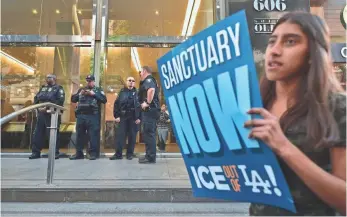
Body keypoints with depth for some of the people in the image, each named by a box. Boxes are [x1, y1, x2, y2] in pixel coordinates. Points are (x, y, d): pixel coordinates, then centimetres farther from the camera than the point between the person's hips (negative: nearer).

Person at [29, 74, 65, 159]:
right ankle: (35, 152, 16)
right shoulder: (43, 88, 21)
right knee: (38, 133, 7)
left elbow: (60, 101, -13)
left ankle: (55, 153, 3)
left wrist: (47, 108, -17)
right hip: (41, 114, 7)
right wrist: (38, 107, -1)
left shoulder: (58, 88, 1)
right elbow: (36, 99, 19)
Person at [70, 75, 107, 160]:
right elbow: (73, 99, 18)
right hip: (81, 115, 4)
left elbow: (104, 100, -4)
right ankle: (79, 153, 17)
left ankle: (93, 153, 3)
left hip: (93, 116, -4)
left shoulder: (98, 90, 9)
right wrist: (79, 94, 0)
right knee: (79, 134, 7)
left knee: (93, 135, -5)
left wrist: (94, 94, -11)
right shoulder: (81, 89, 21)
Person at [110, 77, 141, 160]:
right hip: (123, 117, 2)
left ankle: (130, 154, 13)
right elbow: (116, 104, 7)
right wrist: (116, 116, -2)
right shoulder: (122, 92, 11)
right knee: (120, 135, -1)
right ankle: (118, 154, 6)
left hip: (133, 118, -1)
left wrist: (139, 118, -10)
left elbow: (140, 105, -2)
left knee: (132, 136, 3)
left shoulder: (137, 93, 6)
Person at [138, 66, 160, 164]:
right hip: (151, 110, 10)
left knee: (148, 133, -8)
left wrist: (147, 103, -23)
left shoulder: (148, 80, -8)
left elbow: (151, 90, -30)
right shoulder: (149, 81, 23)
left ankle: (150, 157, -4)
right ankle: (150, 155, 20)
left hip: (149, 110, -10)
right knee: (149, 133, 13)